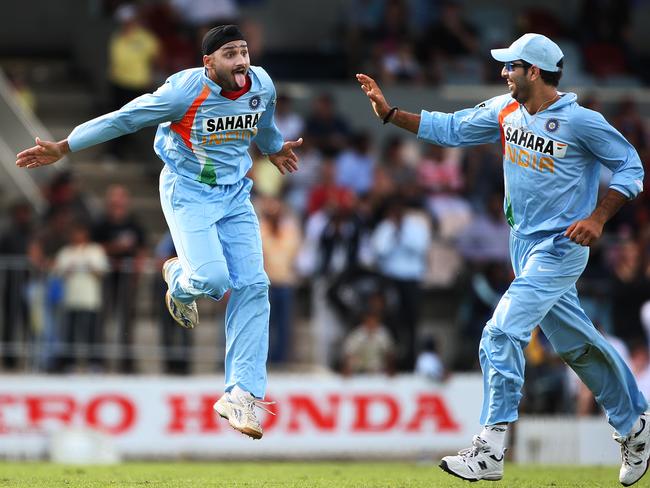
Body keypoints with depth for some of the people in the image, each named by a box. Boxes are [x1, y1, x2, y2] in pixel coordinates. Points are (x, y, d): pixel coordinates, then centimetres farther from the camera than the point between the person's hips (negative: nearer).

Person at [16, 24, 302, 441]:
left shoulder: (262, 85, -4)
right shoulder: (185, 90, -22)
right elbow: (125, 118, -16)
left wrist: (274, 148, 41)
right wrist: (64, 147, -16)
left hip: (235, 193, 5)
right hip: (187, 192, -5)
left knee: (252, 286, -8)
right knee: (212, 278, -22)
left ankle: (242, 394, -6)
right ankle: (180, 282, 20)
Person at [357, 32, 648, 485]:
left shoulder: (581, 121, -18)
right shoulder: (506, 110, 2)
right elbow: (450, 128, 10)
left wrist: (597, 218, -18)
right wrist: (390, 113, 3)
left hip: (561, 248, -7)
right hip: (523, 243, 7)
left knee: (502, 333, -17)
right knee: (576, 343, 16)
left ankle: (490, 451, -16)